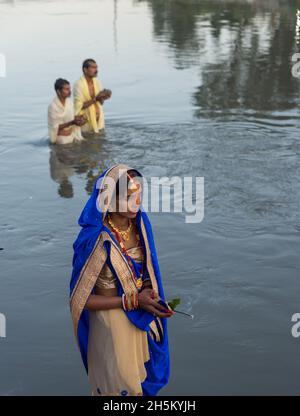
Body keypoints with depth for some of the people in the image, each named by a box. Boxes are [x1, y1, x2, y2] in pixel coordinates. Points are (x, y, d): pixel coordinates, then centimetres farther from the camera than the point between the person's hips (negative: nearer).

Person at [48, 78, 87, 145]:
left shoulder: (69, 102, 0)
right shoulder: (53, 106, -19)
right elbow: (55, 127, -18)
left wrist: (78, 119, -12)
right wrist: (72, 122, -26)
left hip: (72, 133, 6)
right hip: (61, 136, -6)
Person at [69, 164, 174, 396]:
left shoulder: (139, 225, -7)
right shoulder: (97, 240, -26)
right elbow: (81, 299, -21)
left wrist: (149, 295, -7)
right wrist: (132, 300, -23)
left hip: (141, 319, 6)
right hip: (111, 320, -6)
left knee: (140, 378, 23)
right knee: (121, 384, 13)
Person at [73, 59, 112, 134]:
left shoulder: (97, 81, 2)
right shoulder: (78, 85, -17)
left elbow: (101, 102, 7)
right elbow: (79, 106, -21)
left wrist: (103, 98, -16)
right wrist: (95, 99, -26)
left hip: (98, 119, 5)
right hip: (86, 122, -5)